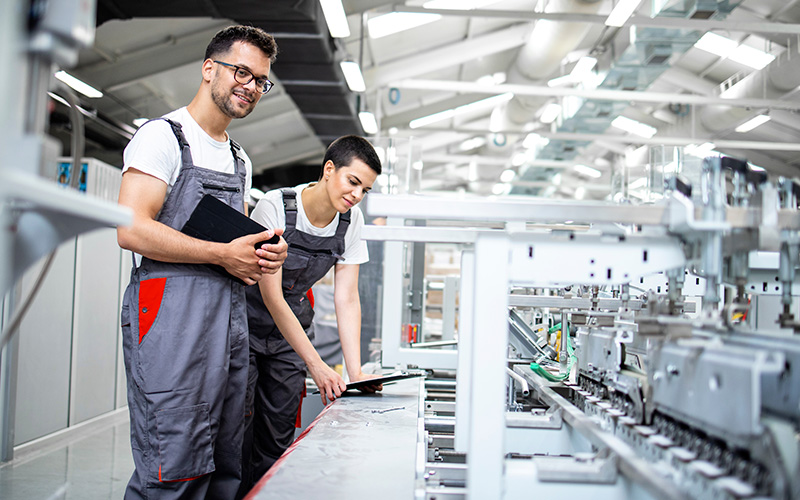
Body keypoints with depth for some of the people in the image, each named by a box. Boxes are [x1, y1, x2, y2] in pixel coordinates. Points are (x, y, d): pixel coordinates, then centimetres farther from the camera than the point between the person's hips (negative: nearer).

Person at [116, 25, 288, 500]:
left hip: (231, 316, 8)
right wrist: (224, 254, -15)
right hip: (172, 313, -8)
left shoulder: (240, 160, 24)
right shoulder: (163, 136, -1)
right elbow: (131, 229, -13)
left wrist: (266, 252, 5)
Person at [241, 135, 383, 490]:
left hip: (291, 329, 5)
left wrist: (355, 371, -18)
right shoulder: (275, 207, -23)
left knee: (278, 435, 3)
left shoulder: (351, 220, -7)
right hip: (246, 323, -4)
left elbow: (346, 298, -8)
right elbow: (271, 296, -25)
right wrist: (317, 366, -30)